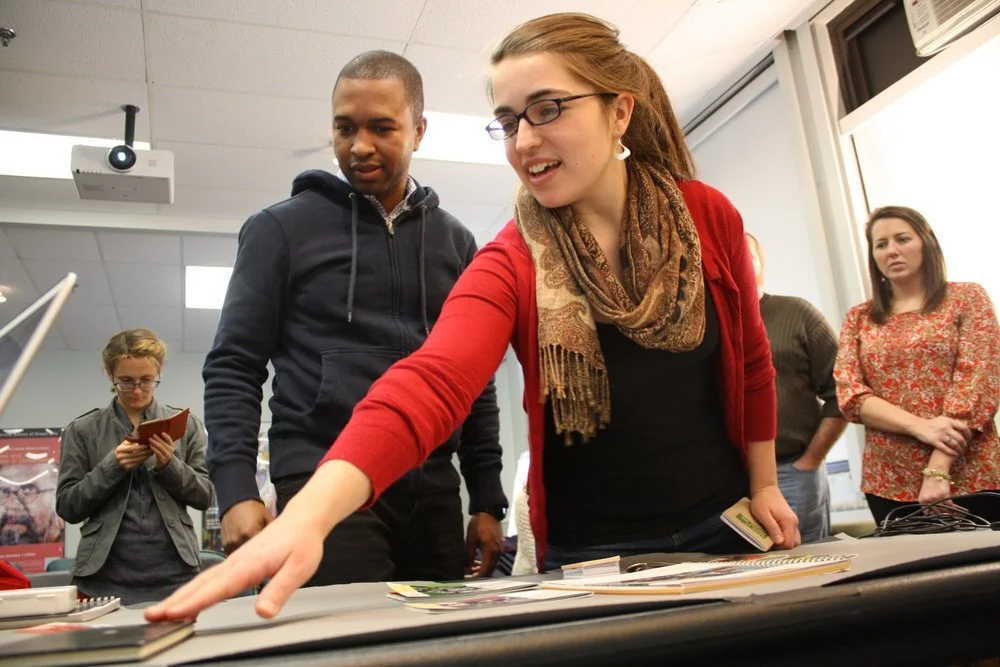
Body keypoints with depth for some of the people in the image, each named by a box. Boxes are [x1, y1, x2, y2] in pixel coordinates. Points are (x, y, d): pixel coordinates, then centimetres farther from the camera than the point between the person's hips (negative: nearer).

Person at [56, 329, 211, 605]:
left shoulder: (186, 425, 4)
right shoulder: (82, 430, 4)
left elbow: (205, 496, 4)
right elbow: (67, 507, 3)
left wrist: (169, 465, -14)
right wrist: (112, 466, -12)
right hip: (105, 579, 0)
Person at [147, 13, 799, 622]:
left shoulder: (707, 216, -6)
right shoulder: (511, 265, -14)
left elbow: (750, 361, 6)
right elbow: (428, 385, -31)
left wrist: (765, 485, 10)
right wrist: (310, 513, -46)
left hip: (723, 532, 3)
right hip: (591, 558, -2)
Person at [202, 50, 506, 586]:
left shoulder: (455, 242, 13)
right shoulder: (282, 229, 5)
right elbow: (233, 367, 2)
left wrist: (487, 502, 9)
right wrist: (237, 491, -11)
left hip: (434, 494, 4)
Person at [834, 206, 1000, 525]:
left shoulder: (967, 298, 4)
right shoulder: (858, 318, 9)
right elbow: (849, 394, -1)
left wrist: (938, 470, -15)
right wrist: (920, 426, -17)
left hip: (969, 477, -2)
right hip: (889, 484, 2)